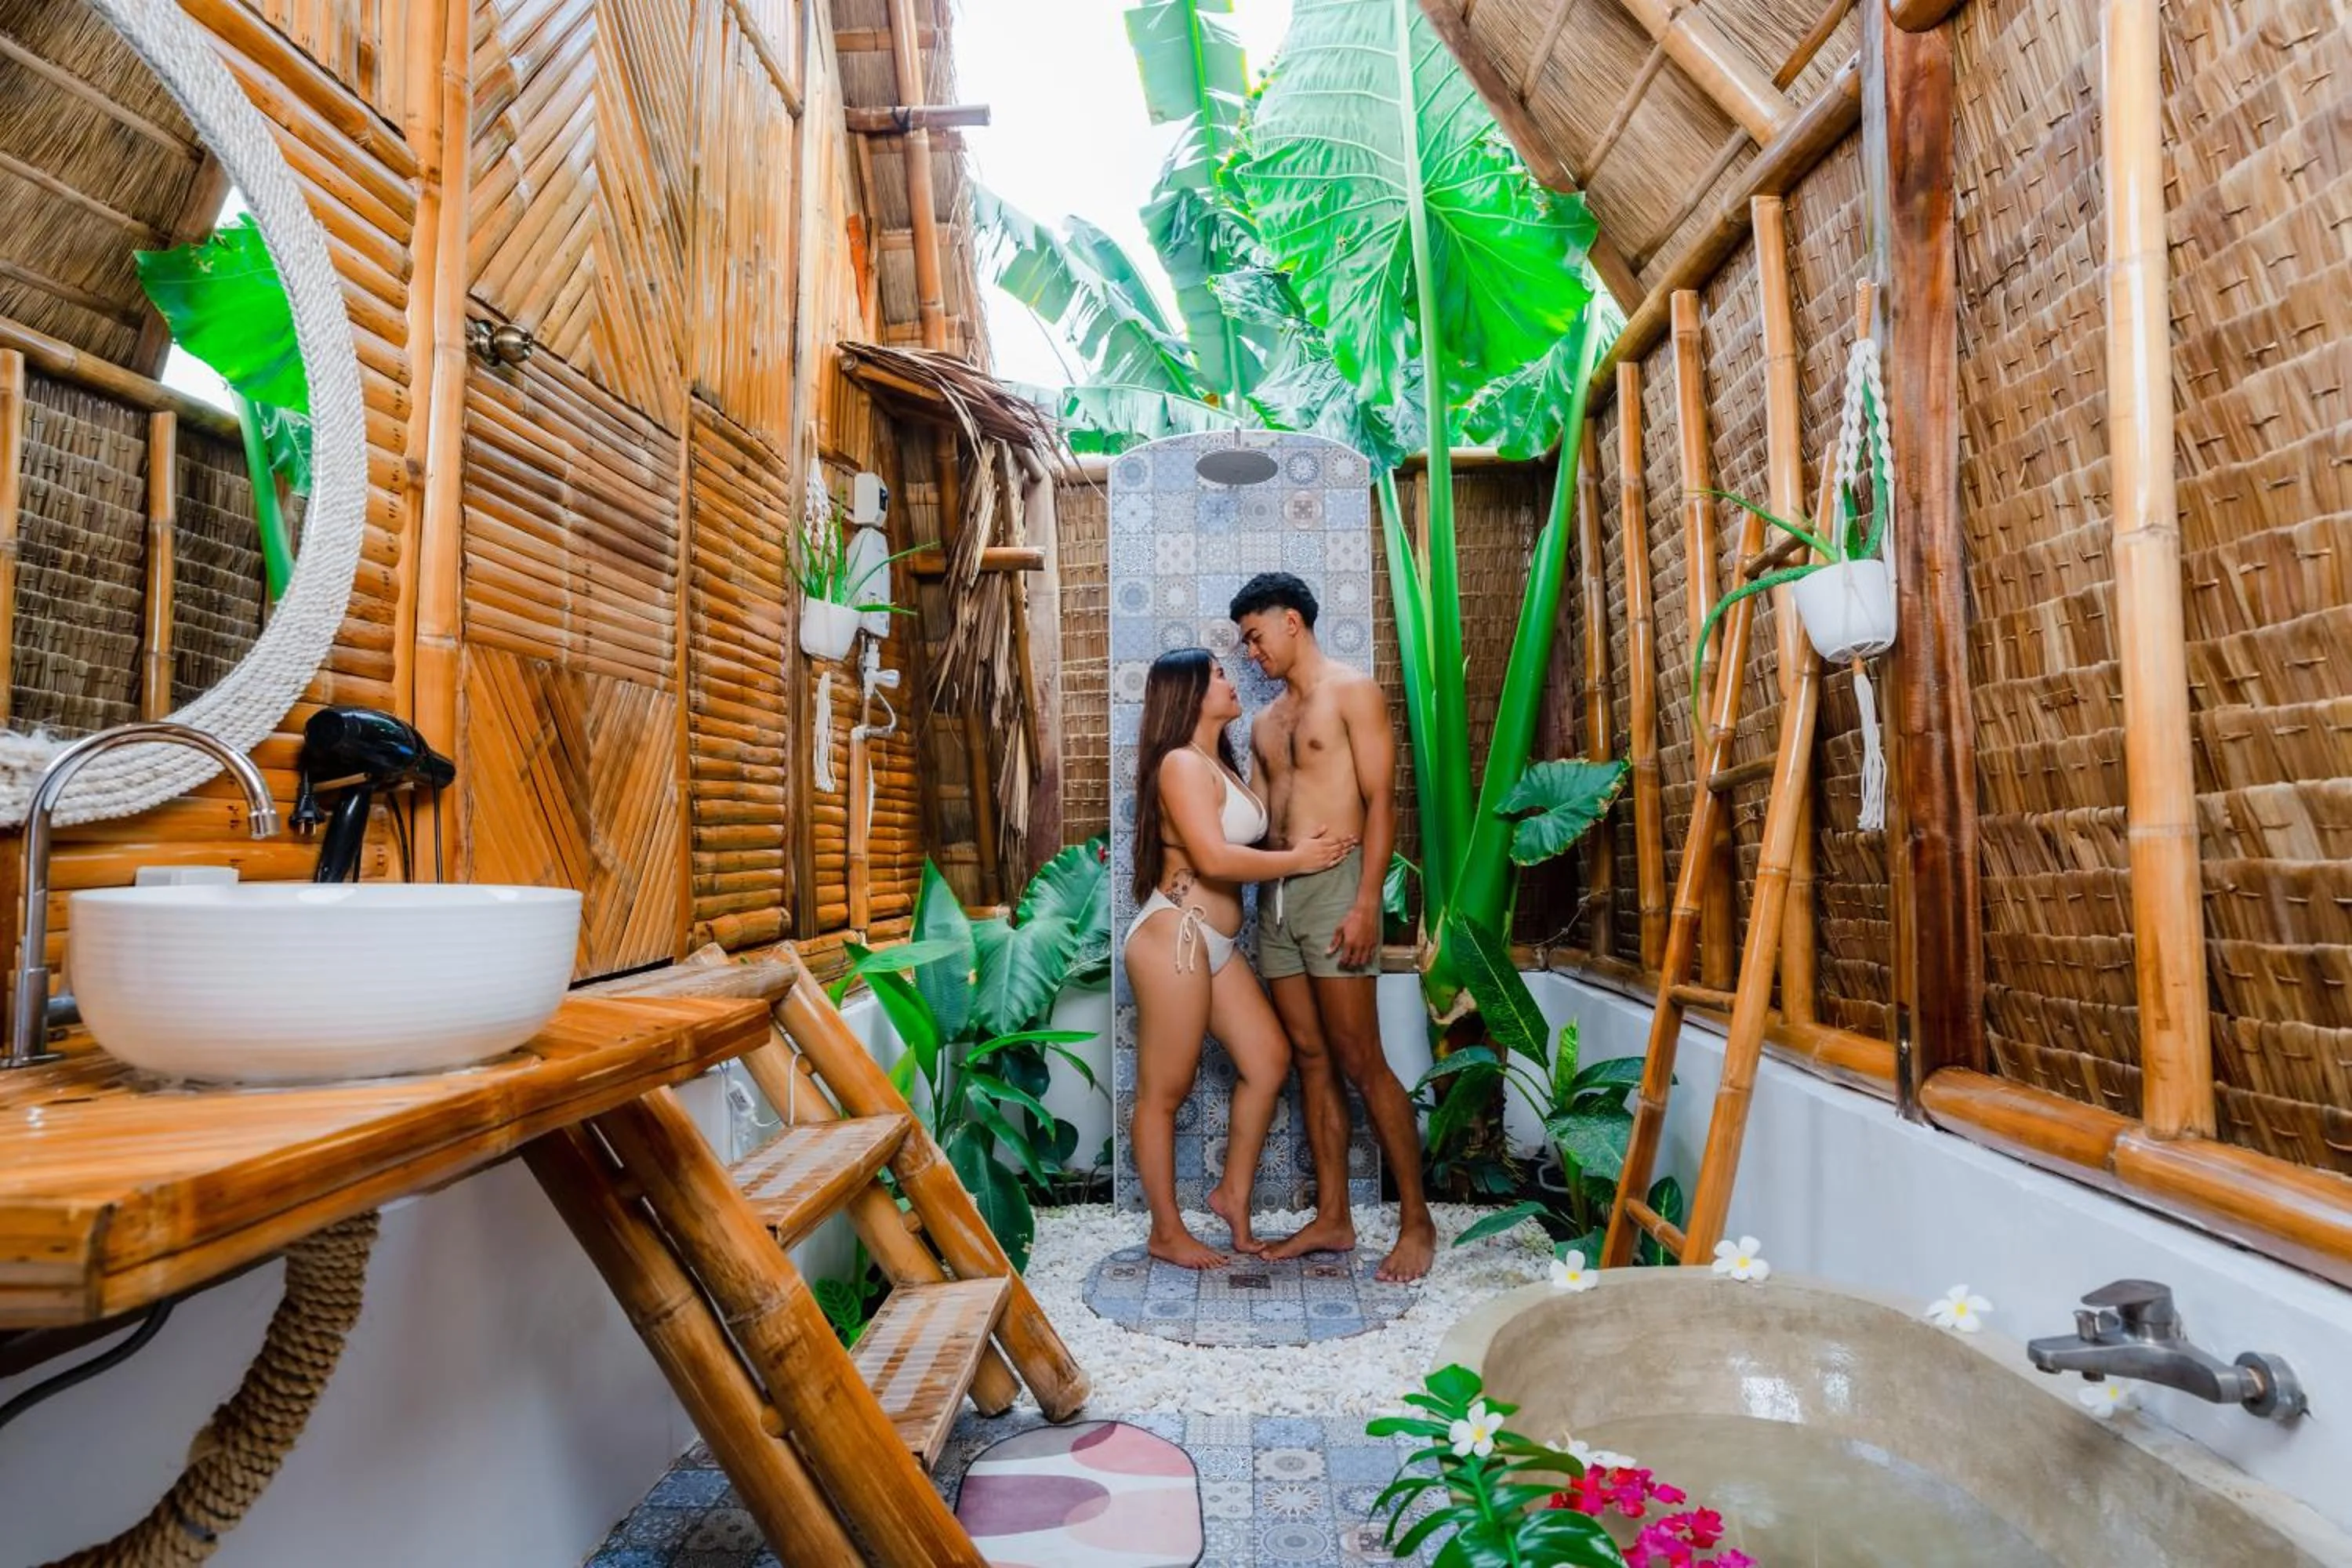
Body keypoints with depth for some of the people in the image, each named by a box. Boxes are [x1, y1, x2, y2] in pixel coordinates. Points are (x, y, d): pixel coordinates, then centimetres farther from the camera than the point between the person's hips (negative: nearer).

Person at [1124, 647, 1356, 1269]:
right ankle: (1167, 1232, 15)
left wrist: (1294, 850, 3)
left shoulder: (1218, 763, 18)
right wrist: (1298, 859, -11)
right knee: (1164, 1091, 2)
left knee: (1268, 1058, 10)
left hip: (1213, 943, 10)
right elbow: (1214, 858, -22)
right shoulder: (1181, 763, -13)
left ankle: (1234, 1194, 25)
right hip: (1174, 936, -10)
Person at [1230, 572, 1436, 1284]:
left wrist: (1367, 902, -17)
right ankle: (1332, 1218, 17)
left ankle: (1416, 1221, 8)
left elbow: (1380, 802, -9)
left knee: (1360, 1063, -5)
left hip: (1332, 885, -7)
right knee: (1310, 1059, 9)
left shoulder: (1352, 691, -2)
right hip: (1275, 895, 7)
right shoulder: (1266, 720, 20)